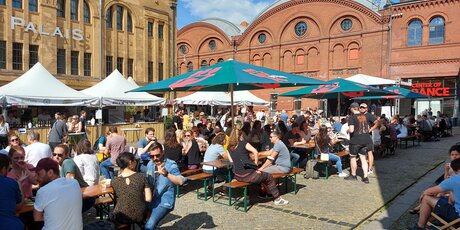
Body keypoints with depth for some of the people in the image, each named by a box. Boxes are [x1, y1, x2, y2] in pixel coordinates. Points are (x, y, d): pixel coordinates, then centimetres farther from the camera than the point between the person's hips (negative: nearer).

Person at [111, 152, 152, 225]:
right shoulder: (142, 177, -13)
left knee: (111, 215, 33)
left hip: (122, 218, 0)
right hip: (139, 217, 1)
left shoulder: (114, 181, -12)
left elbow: (117, 197, 6)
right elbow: (148, 199, -13)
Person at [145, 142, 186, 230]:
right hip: (150, 200, 7)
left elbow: (181, 181, -27)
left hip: (164, 202, -7)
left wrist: (166, 174, -41)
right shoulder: (150, 164, 6)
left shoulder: (171, 165, -12)